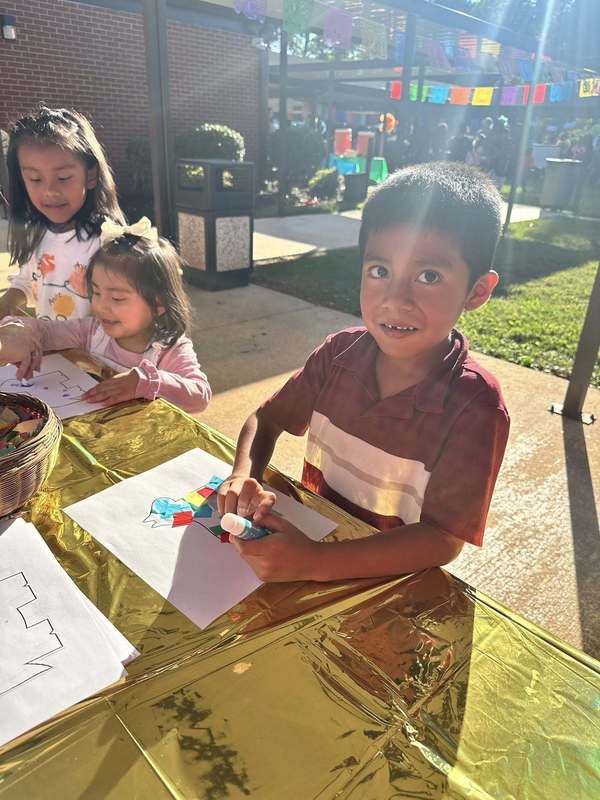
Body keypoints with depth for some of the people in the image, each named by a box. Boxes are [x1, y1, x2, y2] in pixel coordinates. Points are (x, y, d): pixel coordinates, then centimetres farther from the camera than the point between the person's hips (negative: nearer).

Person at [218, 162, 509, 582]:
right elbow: (265, 420, 3)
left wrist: (316, 562, -32)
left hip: (391, 580, -3)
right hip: (311, 536, 4)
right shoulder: (340, 353, -9)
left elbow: (443, 539, -21)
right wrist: (244, 477, -18)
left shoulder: (474, 406, -21)